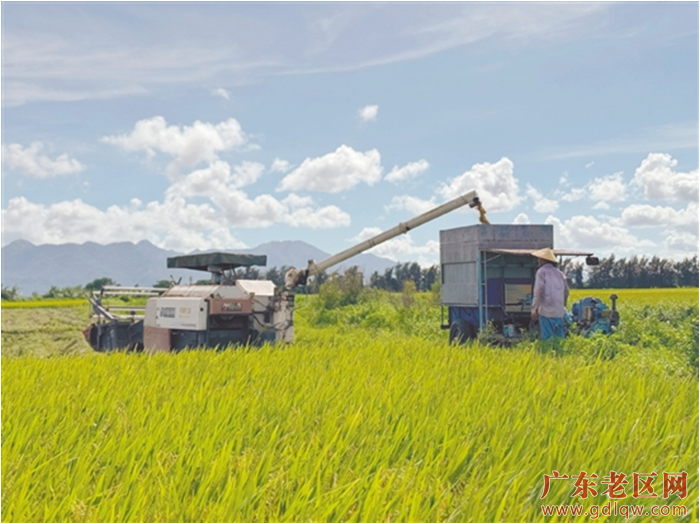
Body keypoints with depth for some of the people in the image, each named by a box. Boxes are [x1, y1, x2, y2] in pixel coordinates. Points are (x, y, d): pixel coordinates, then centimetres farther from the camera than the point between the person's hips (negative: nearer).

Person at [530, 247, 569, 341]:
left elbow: (538, 291, -11)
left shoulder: (542, 271, -2)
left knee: (547, 338, -6)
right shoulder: (559, 273, 17)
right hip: (559, 312, 6)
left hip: (546, 311, -6)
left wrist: (534, 309, -8)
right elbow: (566, 291, 20)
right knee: (559, 338, 9)